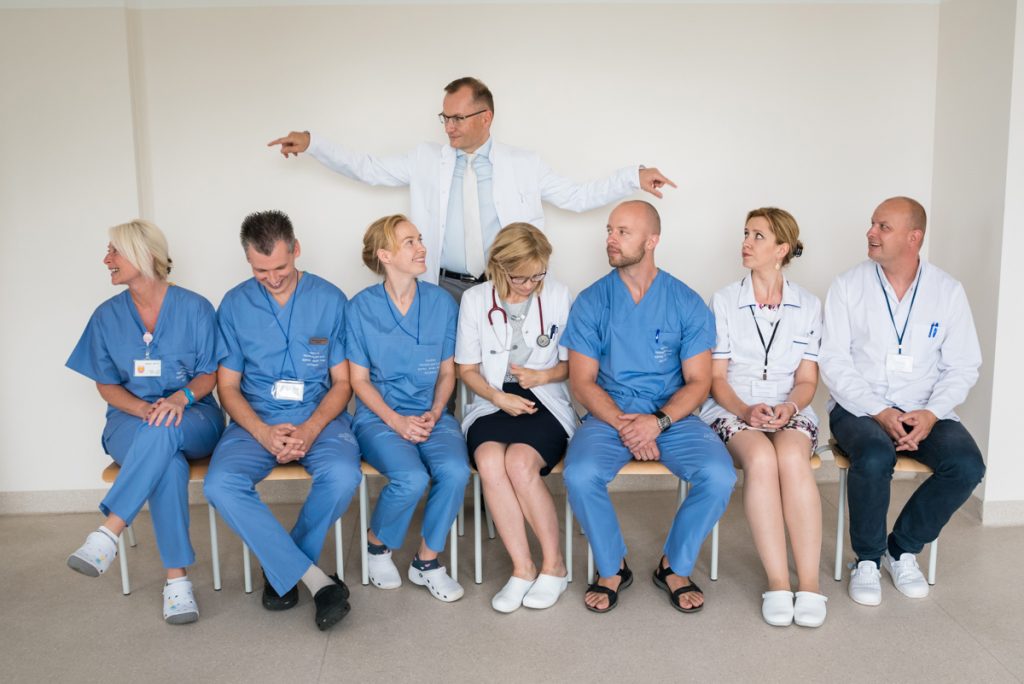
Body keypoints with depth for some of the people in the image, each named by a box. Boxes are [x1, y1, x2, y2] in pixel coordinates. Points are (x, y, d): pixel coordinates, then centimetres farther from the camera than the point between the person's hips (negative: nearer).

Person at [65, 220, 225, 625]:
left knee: (164, 432, -40)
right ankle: (177, 578, -32)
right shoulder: (107, 316, 6)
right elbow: (107, 385, 7)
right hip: (130, 420, 1)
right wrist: (144, 409, -14)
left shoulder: (194, 308, -1)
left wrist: (180, 398, -21)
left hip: (194, 419, -1)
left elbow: (209, 374, 1)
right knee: (167, 462, -35)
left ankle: (108, 534, -37)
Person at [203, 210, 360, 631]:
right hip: (256, 421, 1)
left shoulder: (330, 300, 1)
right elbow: (228, 385, 5)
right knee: (220, 484, -28)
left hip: (318, 417, -1)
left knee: (343, 475, -32)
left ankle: (282, 569, -6)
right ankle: (316, 580, -23)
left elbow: (342, 382, 2)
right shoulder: (234, 305, 4)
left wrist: (311, 429, -16)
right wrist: (264, 433, -13)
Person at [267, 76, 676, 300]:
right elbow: (367, 169, 9)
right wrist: (311, 143, 0)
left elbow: (577, 197, 6)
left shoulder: (523, 165, 5)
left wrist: (633, 177, -3)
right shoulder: (427, 160, 7)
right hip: (442, 288, 1)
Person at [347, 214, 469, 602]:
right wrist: (397, 421, -13)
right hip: (379, 416, -2)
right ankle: (377, 542, 5)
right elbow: (359, 379, 0)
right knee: (412, 478, -30)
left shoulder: (441, 302, 5)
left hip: (430, 415, 3)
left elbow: (447, 372, 10)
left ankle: (427, 562, -3)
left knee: (455, 471, -28)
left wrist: (434, 414, -8)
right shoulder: (361, 307, -2)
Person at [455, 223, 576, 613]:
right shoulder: (475, 300, 3)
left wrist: (544, 375, -13)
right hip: (491, 405, 2)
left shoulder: (558, 296, 1)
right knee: (489, 458, -32)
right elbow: (467, 368, 7)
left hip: (544, 403, -1)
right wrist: (498, 397, -11)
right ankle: (523, 569, -19)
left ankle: (554, 565, -11)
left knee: (520, 460, -31)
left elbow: (572, 363, 8)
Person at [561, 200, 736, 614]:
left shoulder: (687, 303, 2)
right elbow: (582, 382, -2)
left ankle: (676, 566, 2)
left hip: (672, 417, 1)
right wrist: (623, 425, -17)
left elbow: (698, 382, -1)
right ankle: (612, 569, -1)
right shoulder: (591, 301, 2)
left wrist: (658, 422, -19)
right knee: (580, 475, -30)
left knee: (719, 476, -26)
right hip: (608, 415, 0)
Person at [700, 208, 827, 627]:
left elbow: (807, 380, 8)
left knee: (792, 458, -34)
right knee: (761, 458, -34)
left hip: (790, 412, 1)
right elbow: (716, 377, 3)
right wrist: (746, 410, -15)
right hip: (732, 410, -1)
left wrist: (789, 408, -14)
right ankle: (777, 583, -29)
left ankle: (809, 583, -29)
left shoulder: (808, 306, 11)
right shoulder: (724, 301, 7)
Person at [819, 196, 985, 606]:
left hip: (924, 412, 3)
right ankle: (867, 558, -7)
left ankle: (902, 549, 1)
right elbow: (834, 362, -6)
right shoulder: (847, 287, -1)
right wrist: (880, 413, -17)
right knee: (874, 458, -34)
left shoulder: (948, 291, 5)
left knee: (967, 465, -25)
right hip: (859, 407, -2)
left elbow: (963, 366, 3)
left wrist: (931, 413, -15)